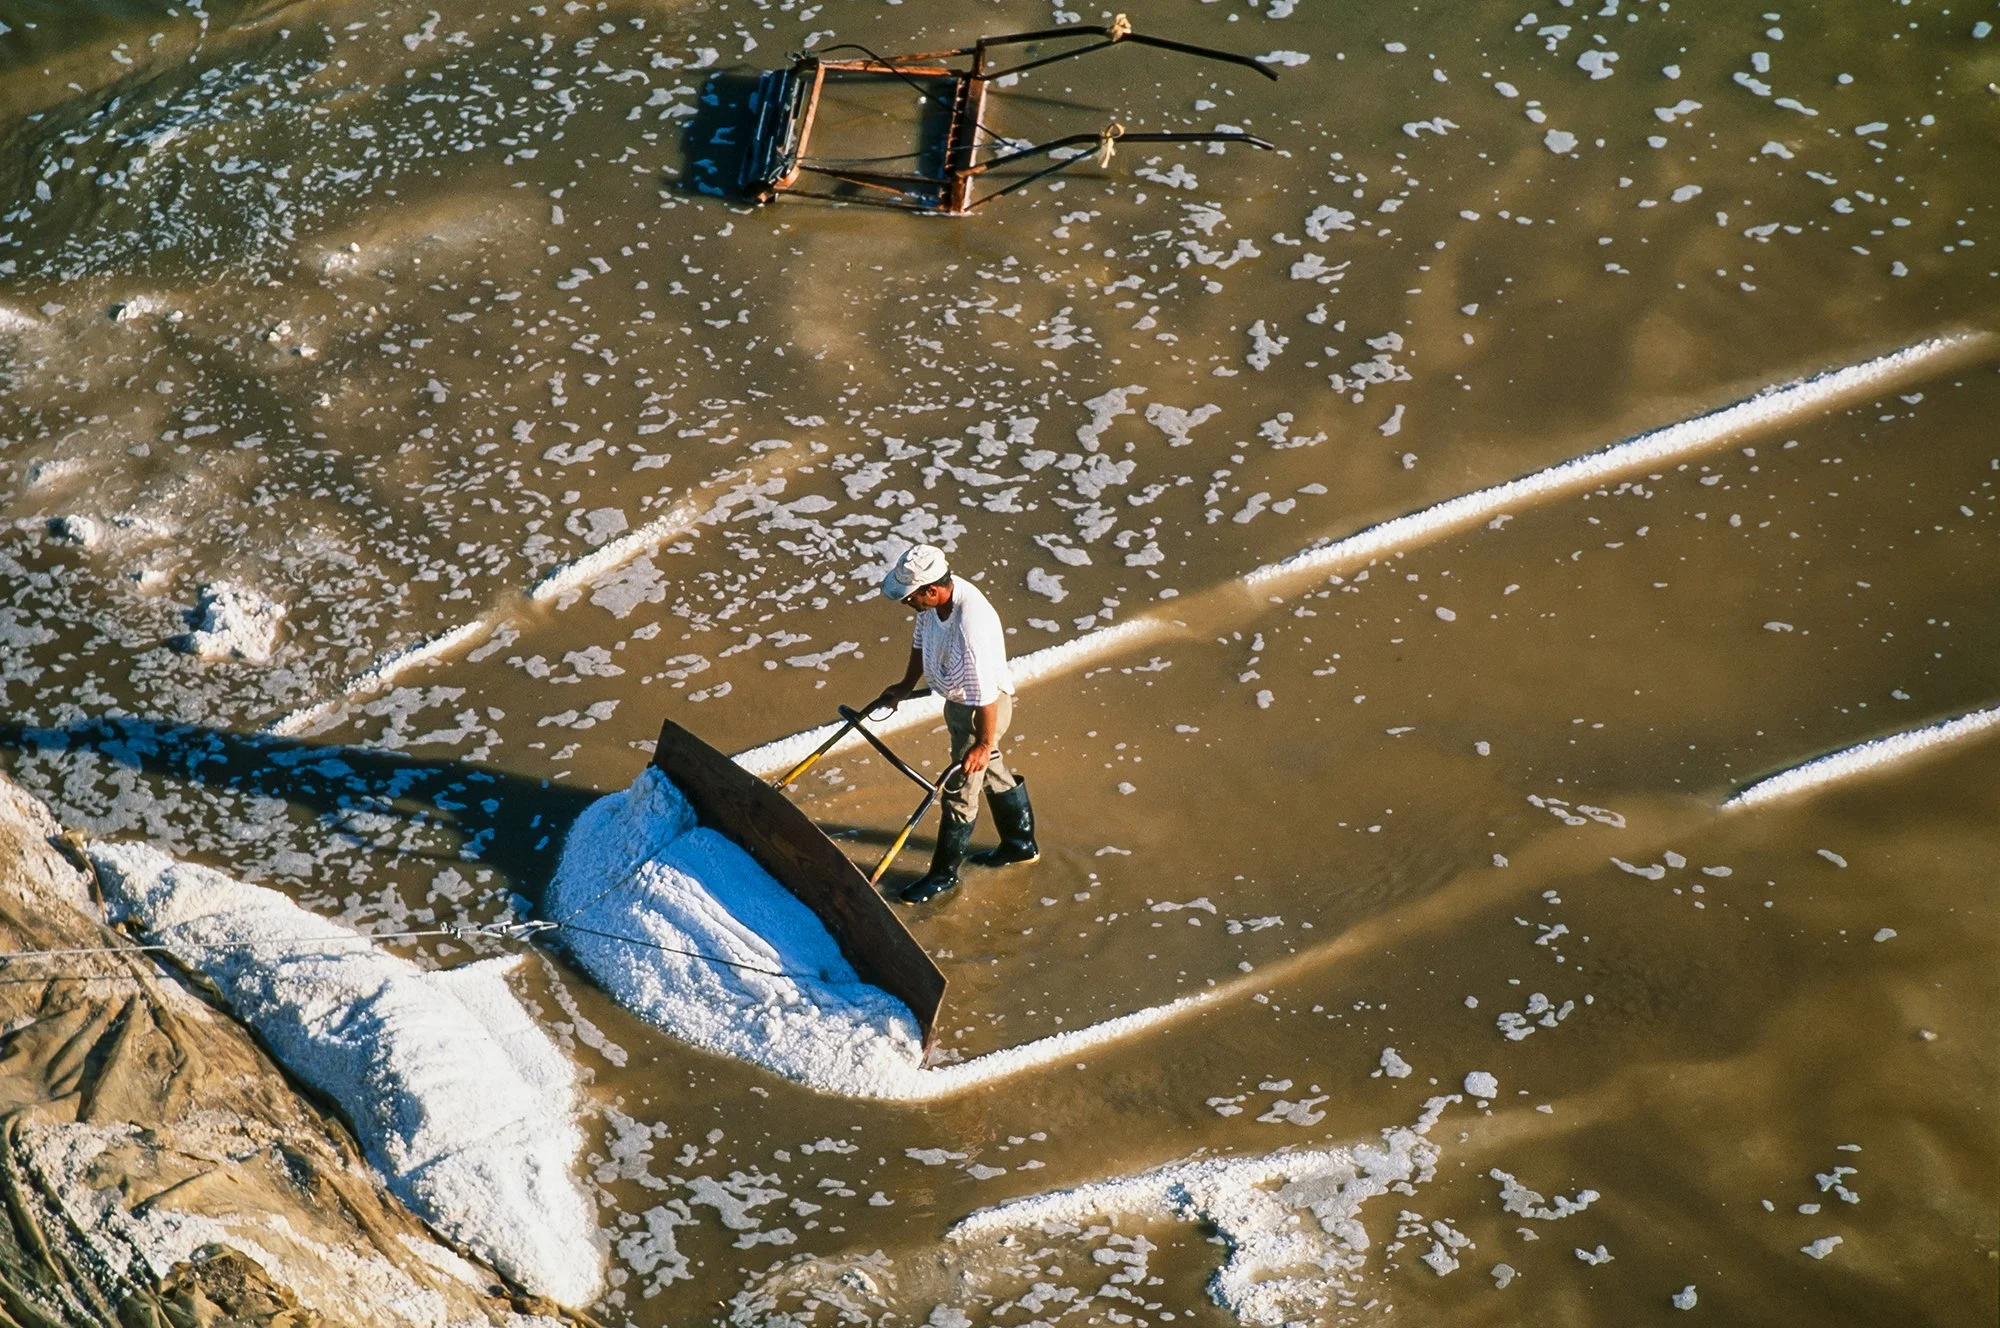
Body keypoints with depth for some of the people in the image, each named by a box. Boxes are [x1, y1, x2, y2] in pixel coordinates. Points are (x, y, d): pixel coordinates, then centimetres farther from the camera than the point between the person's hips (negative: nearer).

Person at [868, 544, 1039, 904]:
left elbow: (986, 697, -31)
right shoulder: (935, 597, -15)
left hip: (983, 709, -9)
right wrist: (907, 685, 17)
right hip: (959, 700, 9)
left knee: (960, 789, 8)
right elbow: (921, 639, 7)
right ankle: (1020, 843, 48)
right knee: (993, 772, 26)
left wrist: (984, 744, -20)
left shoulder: (971, 628, -41)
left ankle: (944, 874, 27)